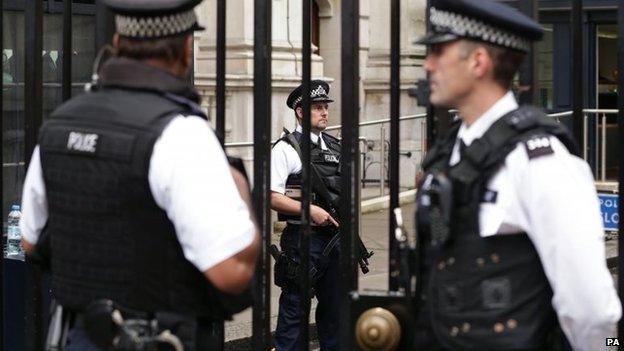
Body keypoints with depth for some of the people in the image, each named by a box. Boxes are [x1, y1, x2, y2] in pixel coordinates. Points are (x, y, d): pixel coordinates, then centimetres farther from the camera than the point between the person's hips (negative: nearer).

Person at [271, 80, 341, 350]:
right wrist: (311, 210, -18)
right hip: (302, 236, -7)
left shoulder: (335, 147, 14)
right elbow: (272, 197, -14)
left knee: (334, 303, 13)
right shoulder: (286, 149, -7)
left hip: (335, 236, 7)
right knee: (294, 306, -3)